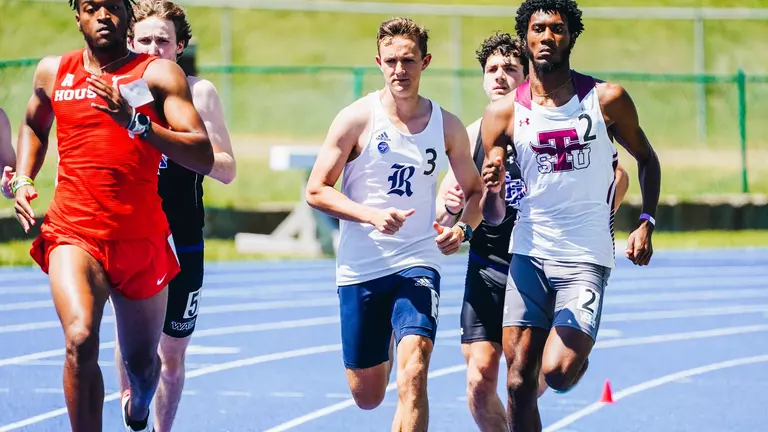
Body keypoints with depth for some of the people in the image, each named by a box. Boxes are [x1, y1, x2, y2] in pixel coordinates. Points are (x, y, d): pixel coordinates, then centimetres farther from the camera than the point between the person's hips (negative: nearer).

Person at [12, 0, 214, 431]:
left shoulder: (159, 73, -3)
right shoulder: (54, 72, 7)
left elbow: (204, 157, -14)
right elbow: (34, 126, 30)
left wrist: (135, 121, -24)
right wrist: (23, 180, 12)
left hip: (141, 240, 0)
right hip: (75, 235, 0)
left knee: (143, 361, 17)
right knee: (81, 339, -28)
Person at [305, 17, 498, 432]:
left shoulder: (447, 126, 3)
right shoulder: (357, 119, -5)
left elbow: (474, 190, 15)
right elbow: (316, 191, -5)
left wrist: (462, 228, -7)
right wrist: (371, 215, -20)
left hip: (418, 263, 0)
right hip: (360, 268, 0)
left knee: (414, 372, -23)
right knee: (367, 395, 10)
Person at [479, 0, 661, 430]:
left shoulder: (607, 100, -1)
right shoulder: (504, 113, 1)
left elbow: (646, 157, 16)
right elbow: (492, 215, 3)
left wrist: (646, 223, 3)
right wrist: (492, 190, -21)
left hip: (587, 258, -2)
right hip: (529, 254, 2)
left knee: (558, 372, -16)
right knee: (519, 381, -2)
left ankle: (580, 355, 21)